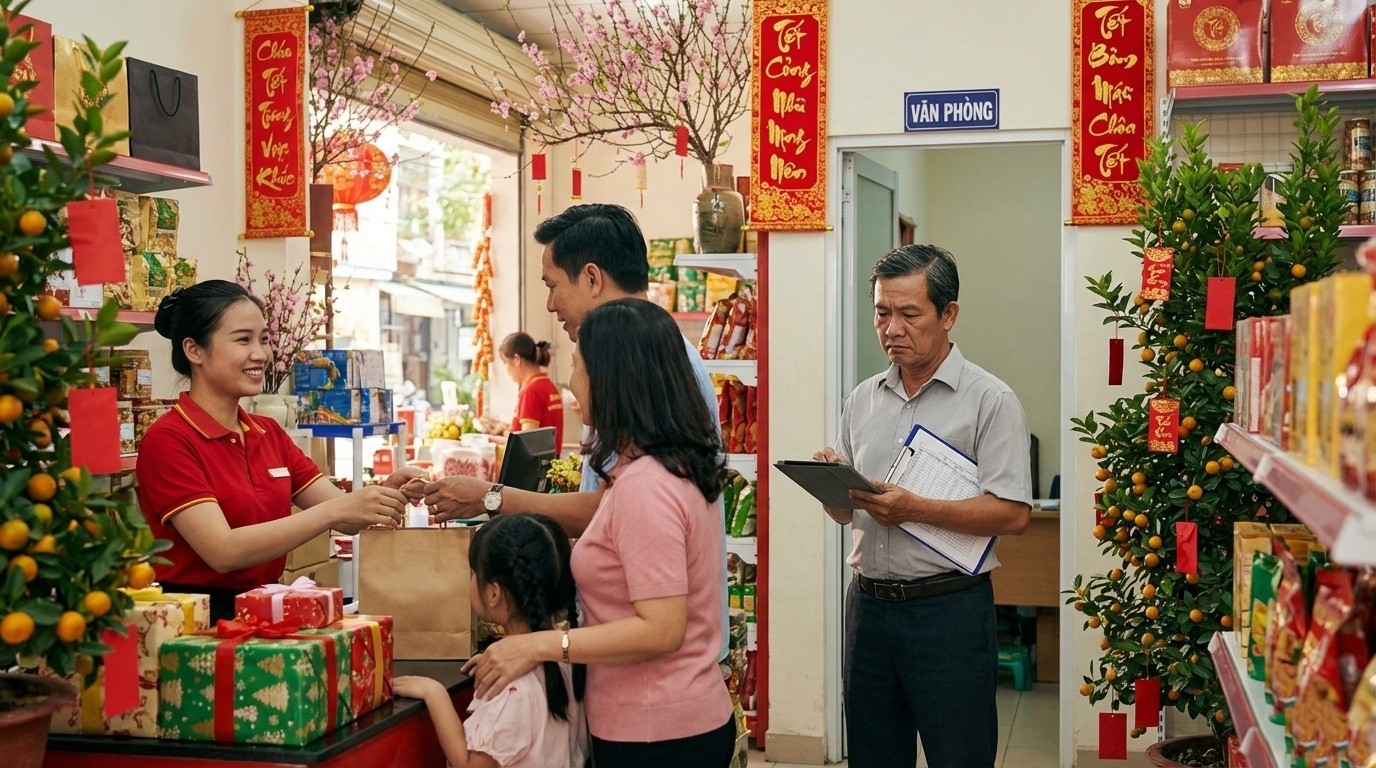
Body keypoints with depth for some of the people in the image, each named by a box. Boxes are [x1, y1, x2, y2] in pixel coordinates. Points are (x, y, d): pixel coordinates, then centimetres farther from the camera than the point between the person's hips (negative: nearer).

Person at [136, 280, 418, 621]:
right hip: (195, 618, -6)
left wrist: (385, 493, -14)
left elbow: (346, 518, 8)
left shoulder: (270, 434, 12)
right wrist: (335, 510, -25)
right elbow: (223, 551, -20)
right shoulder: (167, 440, -9)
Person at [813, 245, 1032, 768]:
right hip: (868, 603, 6)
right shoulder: (863, 400, 10)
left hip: (949, 607, -5)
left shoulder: (990, 400, -7)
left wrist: (914, 509, -23)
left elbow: (1013, 514, -15)